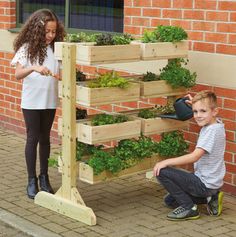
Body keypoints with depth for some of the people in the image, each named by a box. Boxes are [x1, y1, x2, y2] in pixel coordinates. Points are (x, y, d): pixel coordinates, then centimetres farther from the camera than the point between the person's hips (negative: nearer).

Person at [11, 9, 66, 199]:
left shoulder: (56, 49, 1)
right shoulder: (27, 48, -8)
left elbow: (61, 73, 6)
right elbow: (18, 74, -18)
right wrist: (34, 68, -35)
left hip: (50, 101, 3)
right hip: (31, 101, -3)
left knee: (45, 138, 12)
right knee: (33, 139, 2)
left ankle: (44, 177, 23)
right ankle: (32, 180, 10)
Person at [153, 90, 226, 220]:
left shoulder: (212, 130, -23)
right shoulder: (217, 123, 4)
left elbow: (195, 156, -30)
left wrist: (166, 162, -27)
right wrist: (195, 104, 20)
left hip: (205, 184, -10)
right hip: (209, 182, 10)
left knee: (162, 172, -17)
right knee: (169, 201, 21)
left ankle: (189, 208, -8)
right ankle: (210, 197, 14)